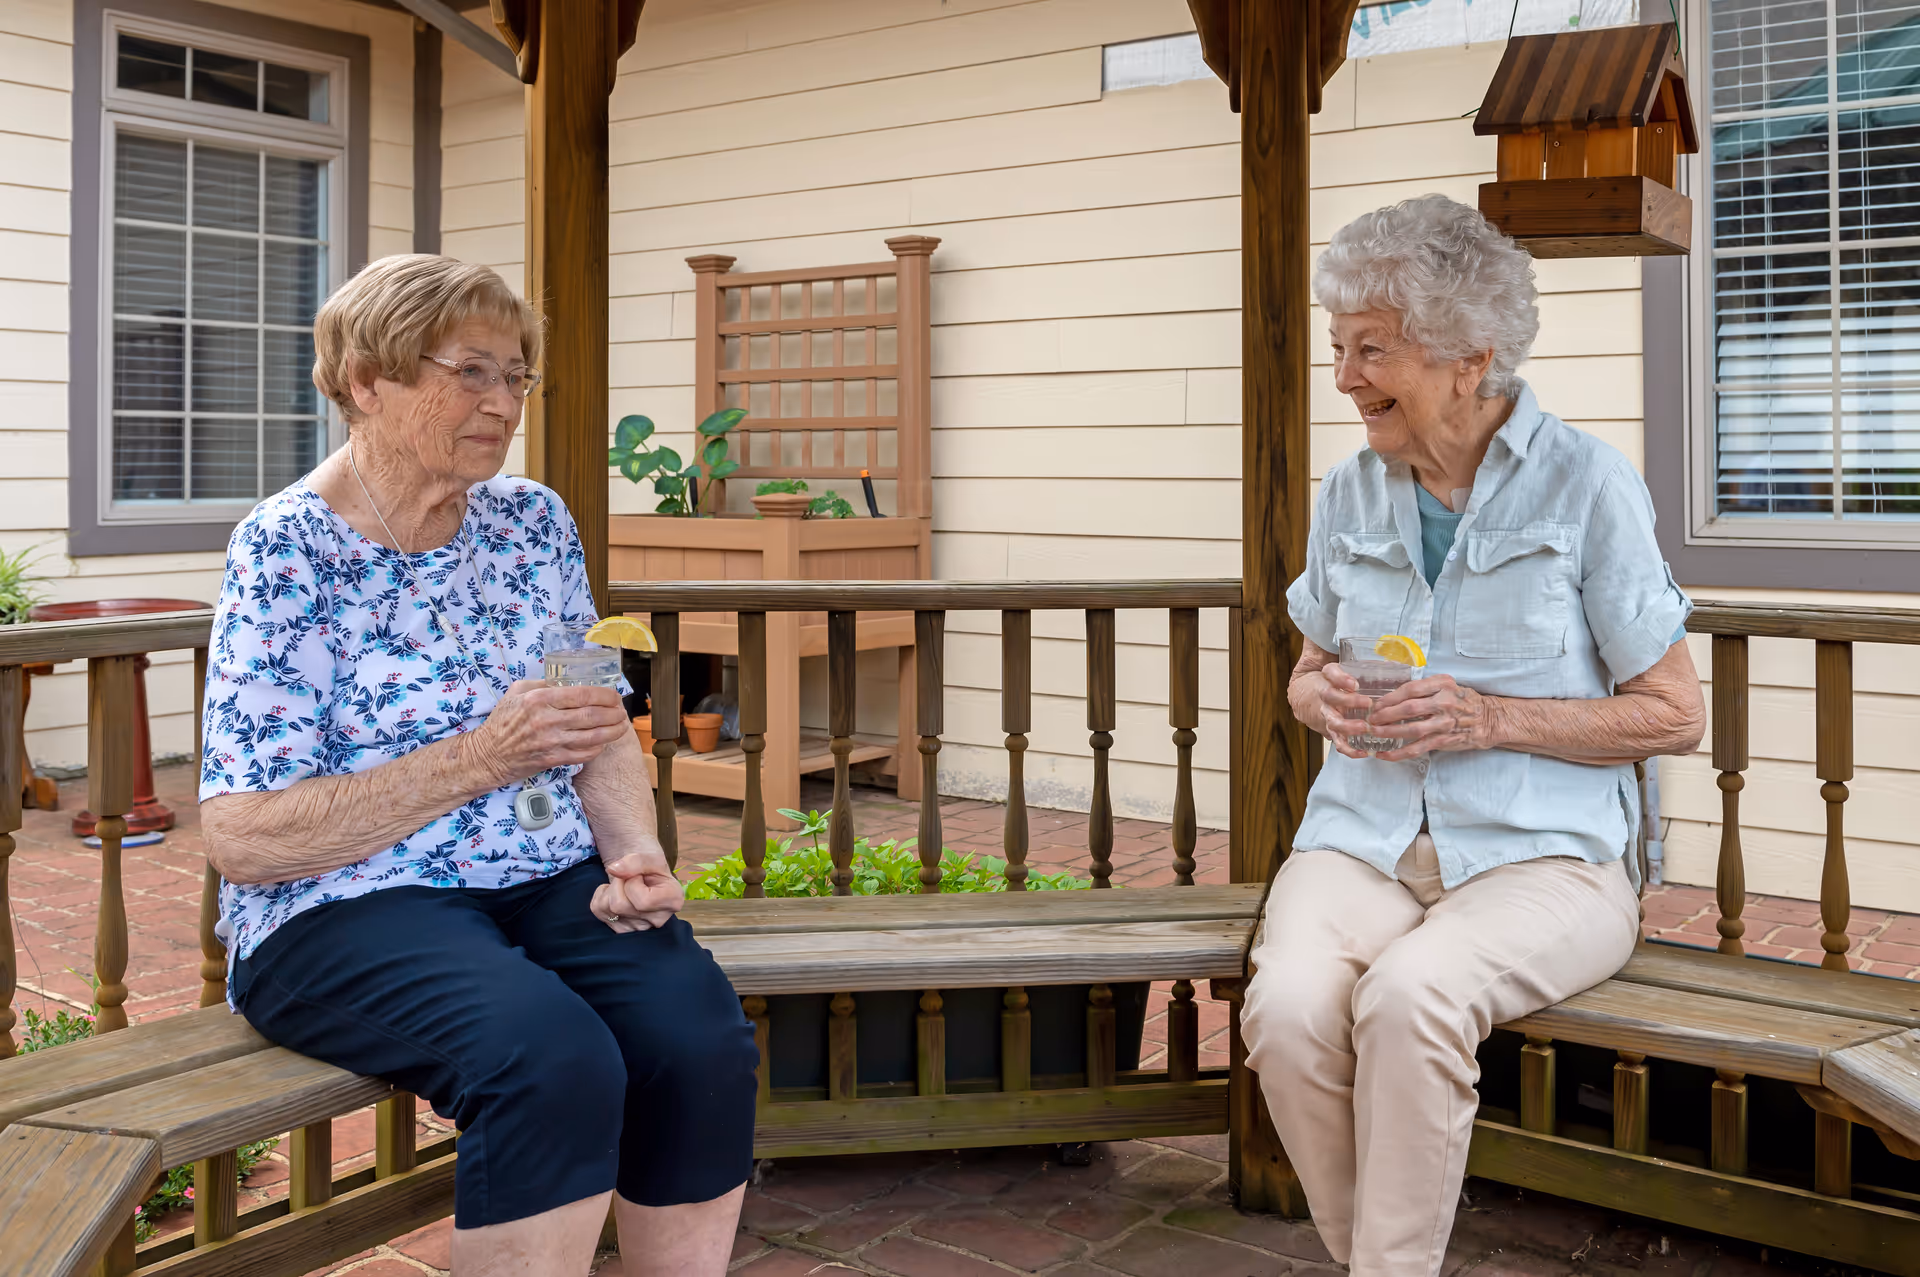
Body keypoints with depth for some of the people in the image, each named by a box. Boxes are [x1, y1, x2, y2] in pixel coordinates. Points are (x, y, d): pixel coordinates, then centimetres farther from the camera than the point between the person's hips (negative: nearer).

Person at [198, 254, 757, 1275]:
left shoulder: (534, 521, 8)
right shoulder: (286, 552, -8)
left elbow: (601, 730, 15)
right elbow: (242, 839, -13)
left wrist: (633, 851, -7)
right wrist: (481, 757, -20)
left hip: (553, 884, 5)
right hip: (347, 909, -4)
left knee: (701, 1037, -24)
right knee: (556, 1058, -33)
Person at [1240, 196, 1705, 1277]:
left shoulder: (1587, 485, -2)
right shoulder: (1350, 493, 11)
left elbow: (1676, 713, 0)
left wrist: (1496, 719, -13)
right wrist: (1325, 698, -2)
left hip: (1542, 852, -3)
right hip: (1365, 837, 4)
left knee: (1408, 994, -34)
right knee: (1287, 1006, -27)